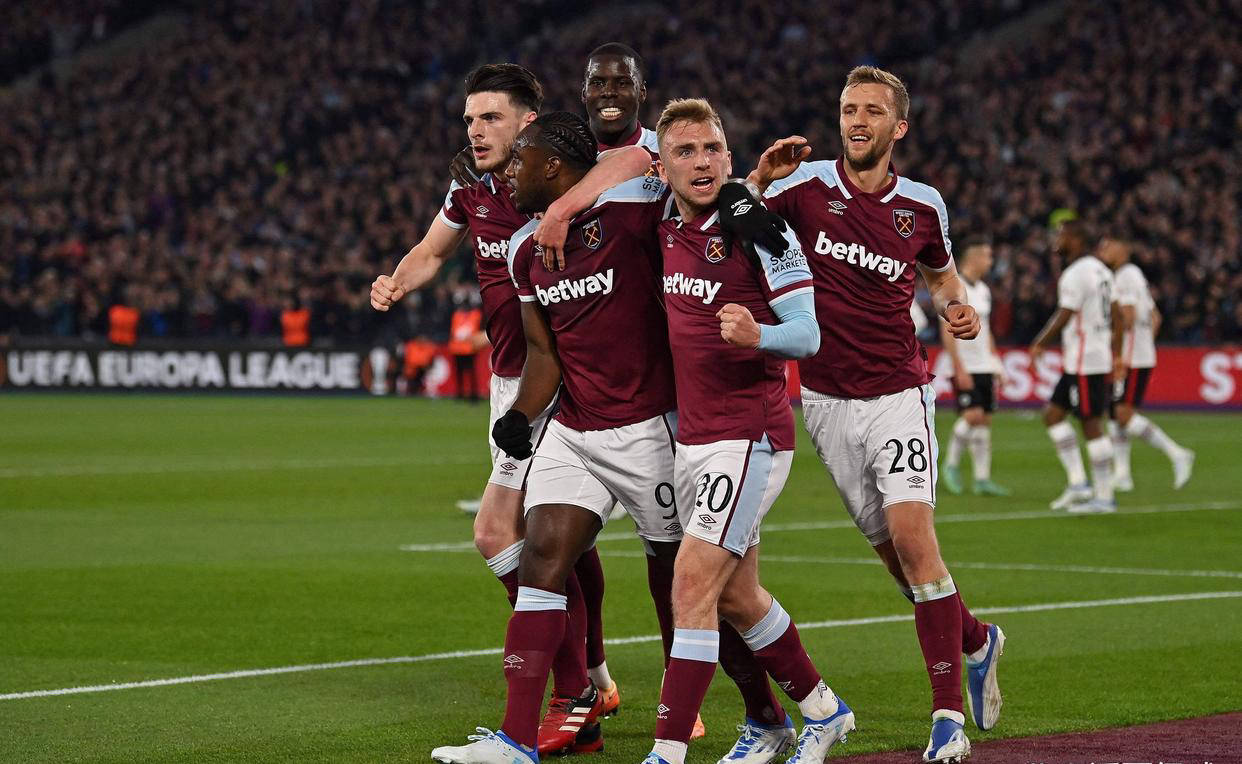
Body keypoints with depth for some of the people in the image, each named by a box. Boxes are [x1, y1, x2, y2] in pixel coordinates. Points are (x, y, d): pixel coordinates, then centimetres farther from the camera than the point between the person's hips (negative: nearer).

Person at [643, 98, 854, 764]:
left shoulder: (759, 228, -12)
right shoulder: (668, 232, 7)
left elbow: (808, 333, -14)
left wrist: (756, 335, -35)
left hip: (749, 438, -8)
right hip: (690, 437, 8)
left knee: (692, 585, -16)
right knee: (736, 597, 15)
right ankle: (821, 709, 34)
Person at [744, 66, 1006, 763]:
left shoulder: (923, 206, 2)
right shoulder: (804, 185, -3)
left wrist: (958, 307, -1)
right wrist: (759, 179, -22)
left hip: (898, 393, -1)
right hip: (826, 398, 1)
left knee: (911, 531, -18)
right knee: (890, 545, 5)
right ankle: (976, 639, 34)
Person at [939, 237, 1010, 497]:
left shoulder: (983, 290, 15)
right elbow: (947, 332, -15)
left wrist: (996, 363, 19)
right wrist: (959, 369, -18)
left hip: (984, 367, 8)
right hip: (965, 368, -8)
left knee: (985, 420, 4)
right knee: (972, 415, -17)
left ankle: (982, 479, 6)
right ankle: (951, 465, 1)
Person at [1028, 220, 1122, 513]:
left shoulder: (1075, 274, -15)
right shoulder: (1101, 270, 15)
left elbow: (1063, 317, -17)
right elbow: (1116, 316, 18)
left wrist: (1039, 344, -3)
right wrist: (1116, 354, 23)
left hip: (1084, 364, -10)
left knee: (1092, 425, -5)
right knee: (1053, 414, 13)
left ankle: (1104, 497, -1)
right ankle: (1077, 482, 8)